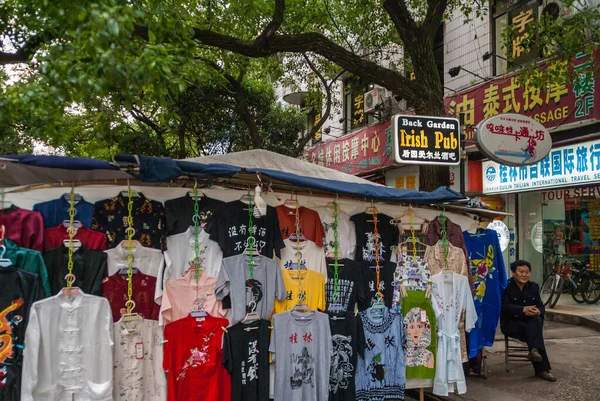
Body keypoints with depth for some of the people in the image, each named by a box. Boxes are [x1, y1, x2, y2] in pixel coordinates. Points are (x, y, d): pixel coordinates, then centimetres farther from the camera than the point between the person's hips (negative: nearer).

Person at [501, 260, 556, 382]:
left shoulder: (534, 286, 10)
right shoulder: (506, 286, -5)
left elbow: (541, 307, 4)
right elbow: (505, 307, -17)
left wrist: (538, 312, -24)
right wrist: (523, 309, -35)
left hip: (531, 321, 4)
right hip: (511, 323, -4)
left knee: (537, 320, -32)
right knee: (535, 331, -31)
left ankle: (534, 350, -43)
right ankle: (542, 369, -34)